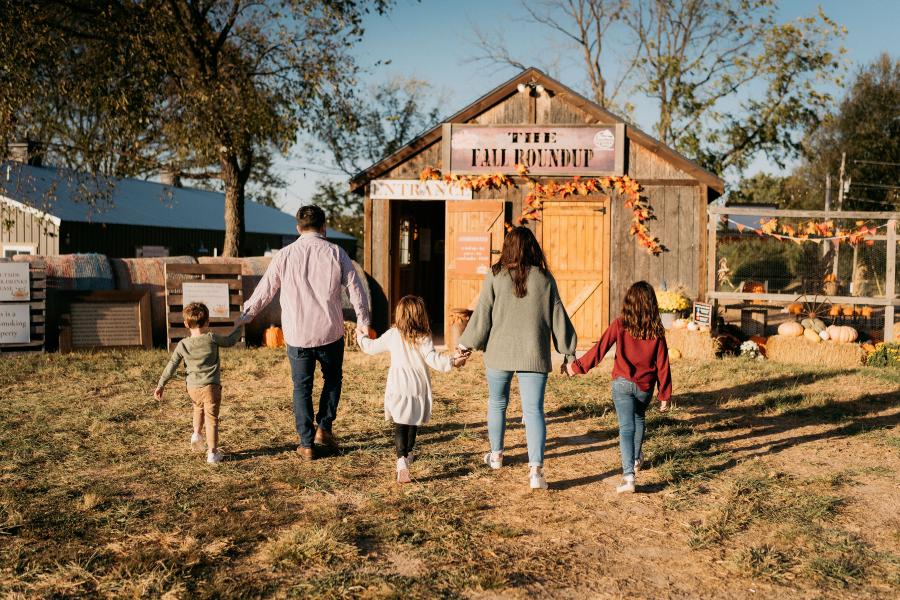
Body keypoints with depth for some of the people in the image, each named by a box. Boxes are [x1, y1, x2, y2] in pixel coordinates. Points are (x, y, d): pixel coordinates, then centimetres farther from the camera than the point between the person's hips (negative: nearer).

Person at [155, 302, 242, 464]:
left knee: (198, 408, 34)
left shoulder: (182, 345, -1)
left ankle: (196, 433, 22)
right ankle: (212, 453, 5)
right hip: (210, 386, -3)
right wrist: (238, 327, 24)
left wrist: (161, 384, 11)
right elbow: (230, 341, 7)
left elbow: (171, 366, 3)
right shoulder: (211, 338, -9)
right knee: (211, 418, 3)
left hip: (192, 387, 3)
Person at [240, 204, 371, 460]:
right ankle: (324, 427, 18)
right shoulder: (335, 253, -3)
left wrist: (248, 313, 21)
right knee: (333, 378, 23)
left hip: (297, 334, 0)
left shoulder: (284, 255, -2)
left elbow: (265, 288, 5)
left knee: (302, 388, 11)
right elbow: (355, 287, 0)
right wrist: (362, 319, 13)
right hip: (330, 332, 0)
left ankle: (306, 444, 12)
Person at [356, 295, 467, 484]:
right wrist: (452, 362, -12)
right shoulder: (424, 338, -7)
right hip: (418, 388, 0)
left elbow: (372, 347, 12)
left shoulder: (392, 335, 0)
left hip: (398, 388, 0)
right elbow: (433, 359, -18)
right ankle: (407, 454, 36)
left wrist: (361, 337, 30)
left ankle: (402, 459, -21)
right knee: (413, 423, 19)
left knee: (400, 425, -2)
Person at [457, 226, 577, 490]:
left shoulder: (495, 276, -4)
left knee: (497, 403, 20)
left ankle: (496, 455, 36)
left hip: (499, 352, 0)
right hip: (533, 355, 0)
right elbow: (557, 317, 5)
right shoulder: (544, 278, 1)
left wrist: (467, 343, 8)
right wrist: (568, 352, 12)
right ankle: (536, 469, -14)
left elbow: (482, 314, -3)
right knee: (534, 410, -1)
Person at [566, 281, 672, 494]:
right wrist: (665, 395, 6)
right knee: (638, 419, 29)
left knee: (626, 427, -7)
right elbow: (662, 365, 0)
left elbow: (599, 349, -10)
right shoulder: (657, 331, -2)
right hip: (645, 387, 3)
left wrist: (577, 366, -1)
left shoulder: (620, 325, -8)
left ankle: (629, 476, -21)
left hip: (623, 383, -3)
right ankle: (636, 460, 45)